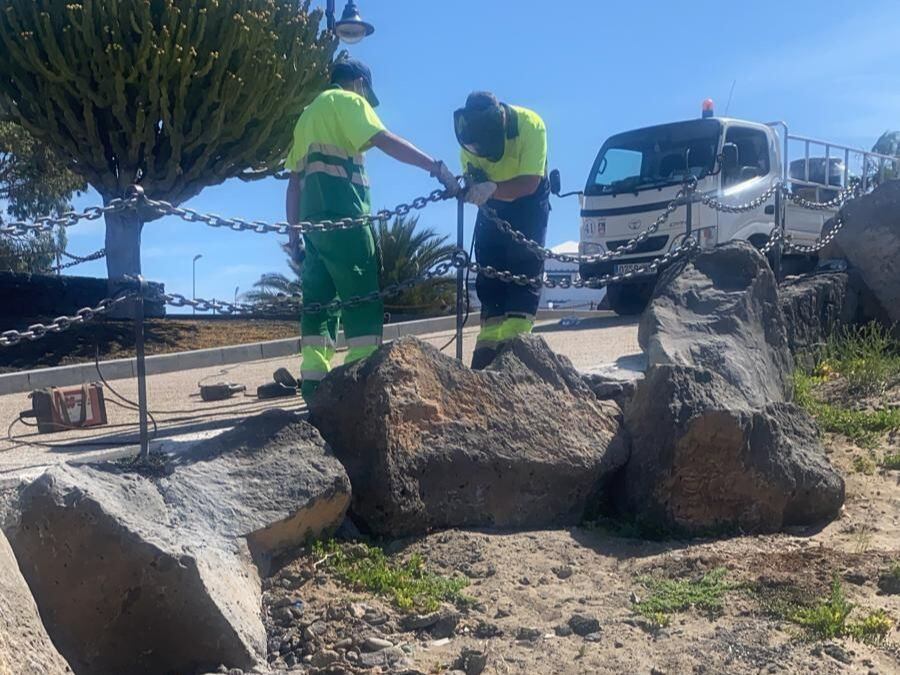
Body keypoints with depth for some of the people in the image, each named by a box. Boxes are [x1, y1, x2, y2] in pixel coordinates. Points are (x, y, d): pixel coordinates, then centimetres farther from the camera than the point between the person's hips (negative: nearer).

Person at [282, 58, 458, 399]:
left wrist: (294, 231, 20)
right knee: (364, 295, -9)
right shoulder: (347, 100, 4)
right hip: (342, 213, -8)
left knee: (319, 297, 5)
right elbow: (385, 141, -13)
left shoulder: (308, 115, 28)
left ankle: (313, 380, 0)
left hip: (313, 217, 8)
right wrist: (437, 168, -17)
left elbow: (294, 181, 23)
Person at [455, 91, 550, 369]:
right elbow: (472, 178, -16)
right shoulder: (471, 133, -19)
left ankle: (514, 337, -16)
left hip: (529, 199, -3)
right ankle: (489, 342, -1)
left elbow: (529, 182, -34)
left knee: (524, 265, -15)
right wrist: (473, 189, -40)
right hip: (493, 202, 3)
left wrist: (493, 187, -50)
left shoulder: (530, 125, -29)